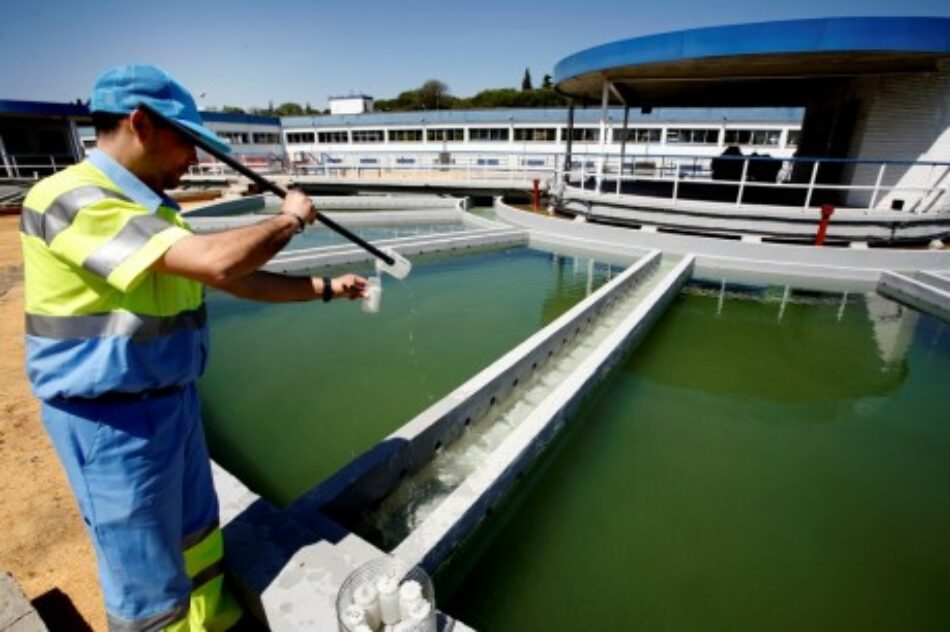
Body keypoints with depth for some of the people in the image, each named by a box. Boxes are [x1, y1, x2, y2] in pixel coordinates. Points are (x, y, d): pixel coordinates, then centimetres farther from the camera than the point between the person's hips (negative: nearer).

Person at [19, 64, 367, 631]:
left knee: (197, 539, 26)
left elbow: (238, 280, 11)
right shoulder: (72, 199, -22)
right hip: (113, 420, -9)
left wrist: (326, 288, 9)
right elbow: (216, 261, -34)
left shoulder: (151, 208, 9)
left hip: (172, 402, 9)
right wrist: (291, 219, -17)